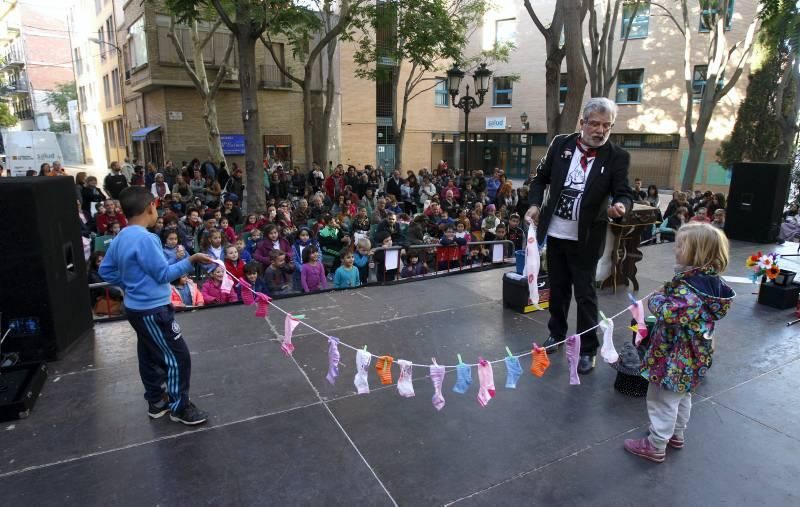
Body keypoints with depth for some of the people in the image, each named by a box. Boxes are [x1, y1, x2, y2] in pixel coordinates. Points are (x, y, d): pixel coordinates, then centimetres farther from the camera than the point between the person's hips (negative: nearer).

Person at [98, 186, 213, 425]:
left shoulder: (121, 238, 5)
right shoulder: (144, 239, -23)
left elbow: (106, 270, 14)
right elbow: (163, 274, -19)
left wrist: (130, 284, 16)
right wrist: (190, 260, -16)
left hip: (138, 307, 10)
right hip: (153, 310, -10)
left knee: (150, 356, 20)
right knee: (178, 357, 0)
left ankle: (156, 401, 33)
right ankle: (179, 407, 11)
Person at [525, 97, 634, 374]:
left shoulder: (617, 156, -8)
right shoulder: (561, 144, -1)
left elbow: (624, 194, -11)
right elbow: (541, 177, 8)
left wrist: (620, 206, -34)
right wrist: (534, 203, -6)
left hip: (585, 237, -3)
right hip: (555, 232, 3)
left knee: (585, 294, 4)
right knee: (557, 287, 18)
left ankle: (587, 349, 18)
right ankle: (556, 333, 39)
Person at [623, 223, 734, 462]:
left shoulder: (693, 287, -30)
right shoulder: (709, 280, 0)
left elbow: (669, 312, -37)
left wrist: (656, 299, -19)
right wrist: (666, 296, 1)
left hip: (674, 357, -10)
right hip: (691, 356, 10)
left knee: (662, 400, 6)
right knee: (681, 396, 26)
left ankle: (656, 446, 20)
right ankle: (676, 435, 44)